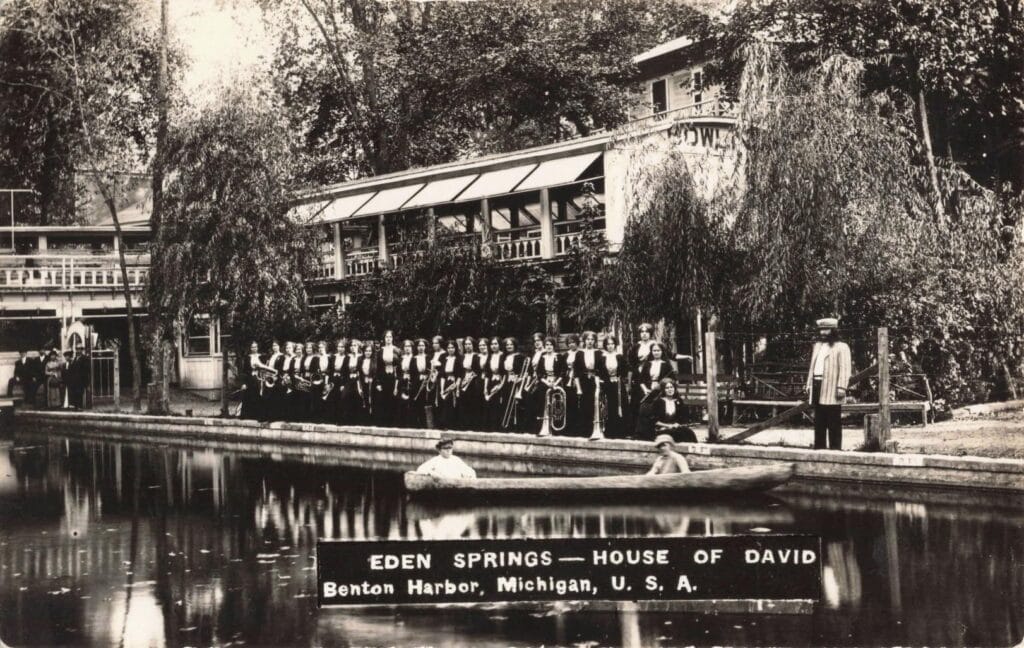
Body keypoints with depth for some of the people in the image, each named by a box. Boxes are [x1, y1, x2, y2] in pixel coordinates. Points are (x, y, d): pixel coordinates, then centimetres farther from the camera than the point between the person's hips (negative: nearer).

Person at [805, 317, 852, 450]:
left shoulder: (841, 347, -2)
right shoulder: (817, 346, 22)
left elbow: (845, 368, -10)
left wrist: (841, 387, -18)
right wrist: (809, 384, 17)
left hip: (831, 388, -7)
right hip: (817, 385, 7)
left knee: (834, 422, -5)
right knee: (819, 420, 10)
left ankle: (835, 448, -3)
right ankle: (819, 446, 15)